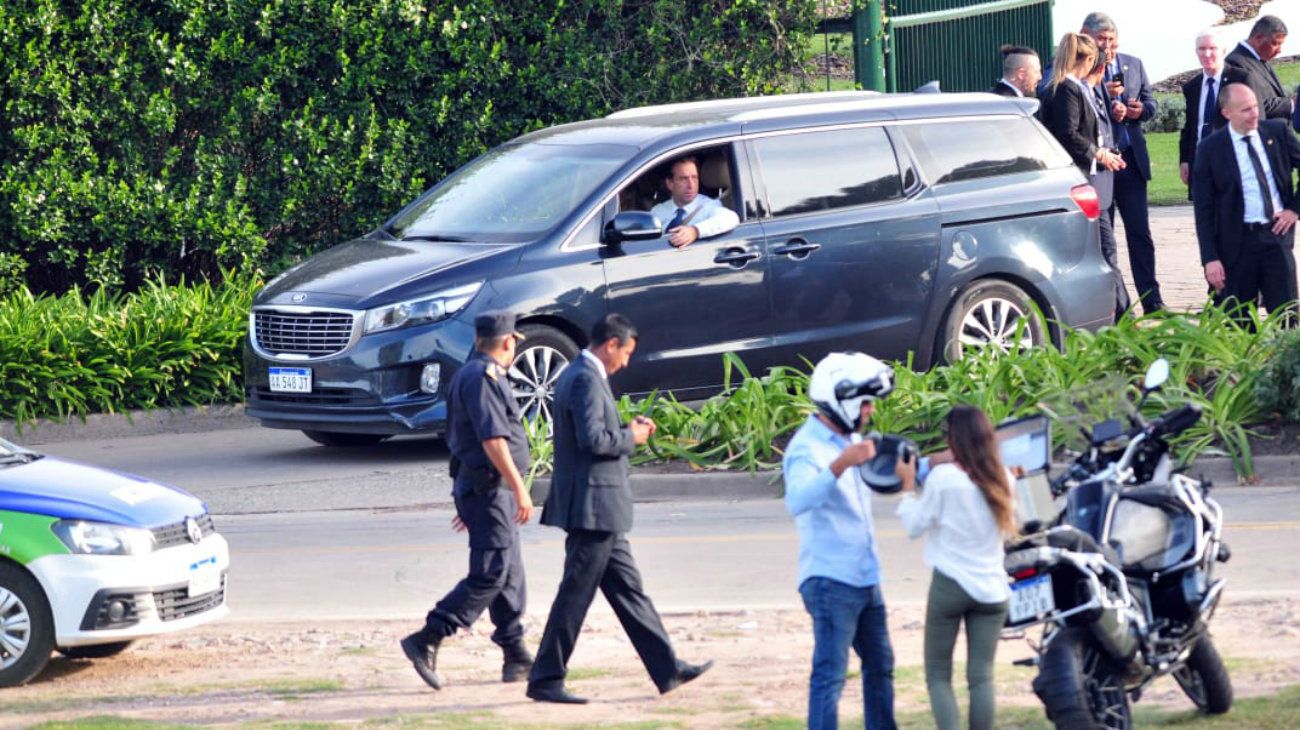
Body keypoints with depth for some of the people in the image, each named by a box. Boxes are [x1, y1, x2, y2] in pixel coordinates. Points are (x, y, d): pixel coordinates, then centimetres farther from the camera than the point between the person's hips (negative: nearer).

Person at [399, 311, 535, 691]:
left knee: (509, 574, 11)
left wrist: (467, 500, 28)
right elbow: (492, 439, -22)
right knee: (490, 574, -13)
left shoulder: (469, 375, 18)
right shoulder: (484, 378, -14)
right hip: (489, 487, -11)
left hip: (474, 485, 11)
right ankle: (426, 641, -16)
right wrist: (519, 488, -22)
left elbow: (459, 438, 24)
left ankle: (517, 658, 14)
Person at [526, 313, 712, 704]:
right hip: (592, 506, -11)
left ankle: (667, 670, 15)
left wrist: (627, 429, 11)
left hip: (599, 509, 11)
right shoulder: (586, 379, -16)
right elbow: (592, 439, -25)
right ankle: (545, 679, -1)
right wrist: (631, 438, -10)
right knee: (576, 594, -5)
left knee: (628, 589, 12)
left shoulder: (578, 375, 16)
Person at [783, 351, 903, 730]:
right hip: (830, 581, -10)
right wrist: (840, 466, -47)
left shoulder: (852, 440, 15)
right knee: (830, 675, -11)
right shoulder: (808, 448, -15)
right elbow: (798, 500, -35)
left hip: (865, 578, 10)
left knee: (880, 665, 19)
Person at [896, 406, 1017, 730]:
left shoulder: (943, 478, -11)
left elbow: (914, 525, -3)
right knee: (981, 677, 4)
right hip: (991, 588, 4)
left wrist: (908, 486, 8)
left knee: (938, 675, 4)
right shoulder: (1002, 479, 3)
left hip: (950, 584, -4)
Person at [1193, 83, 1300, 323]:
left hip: (1277, 234, 2)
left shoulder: (1278, 132, 3)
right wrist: (1210, 258, -9)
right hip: (1238, 242, -2)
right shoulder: (1210, 150, -4)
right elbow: (1203, 211, -3)